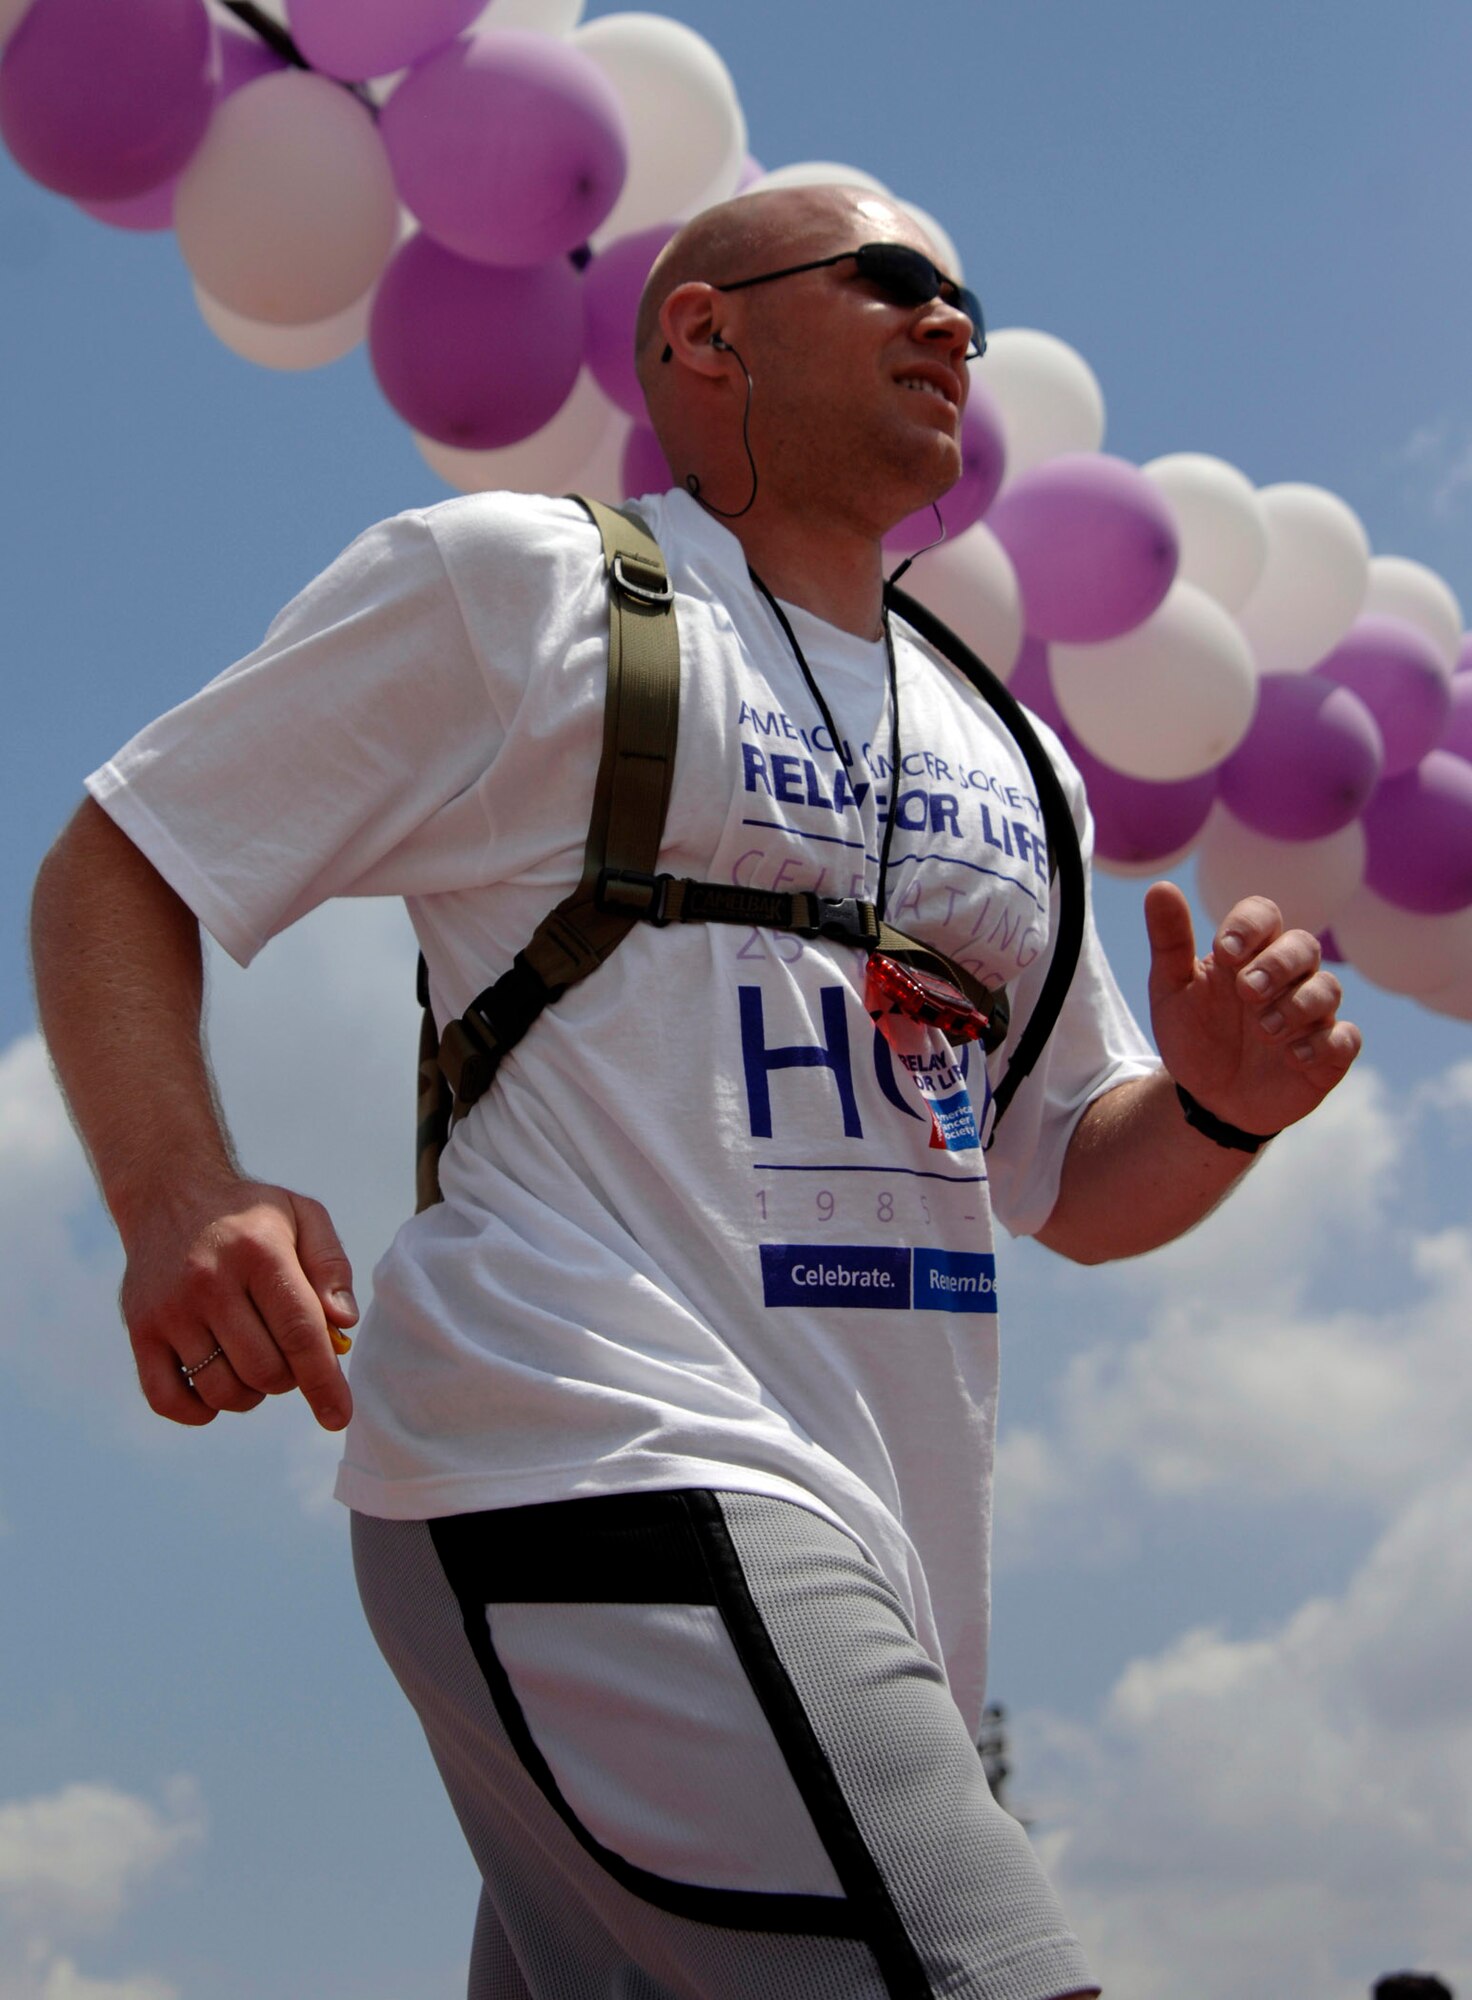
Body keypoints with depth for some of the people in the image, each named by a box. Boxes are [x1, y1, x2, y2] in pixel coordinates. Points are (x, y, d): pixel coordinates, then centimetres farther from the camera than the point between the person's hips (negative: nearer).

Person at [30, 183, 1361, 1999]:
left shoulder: (1008, 762, 24)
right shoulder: (507, 582, 5)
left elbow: (1079, 1186, 27)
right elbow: (112, 868, 4)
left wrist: (1218, 1105, 3)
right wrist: (175, 1201, -15)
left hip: (878, 1556, 7)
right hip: (602, 1477, -7)